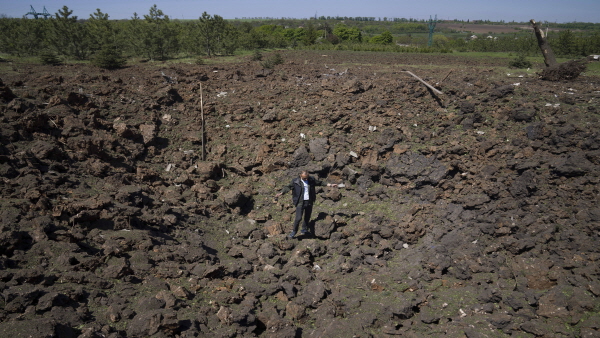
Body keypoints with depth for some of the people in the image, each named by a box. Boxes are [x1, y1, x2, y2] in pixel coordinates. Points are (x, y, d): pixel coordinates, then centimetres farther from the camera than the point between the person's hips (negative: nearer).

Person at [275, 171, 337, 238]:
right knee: (298, 218, -9)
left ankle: (304, 230, 35)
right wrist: (281, 192, -25)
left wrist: (329, 184, 17)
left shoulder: (311, 180, 2)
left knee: (307, 217, 14)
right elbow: (288, 187, -9)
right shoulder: (295, 181, -9)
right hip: (300, 202, -4)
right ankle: (294, 231, 12)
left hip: (309, 202, 4)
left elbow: (319, 182, 14)